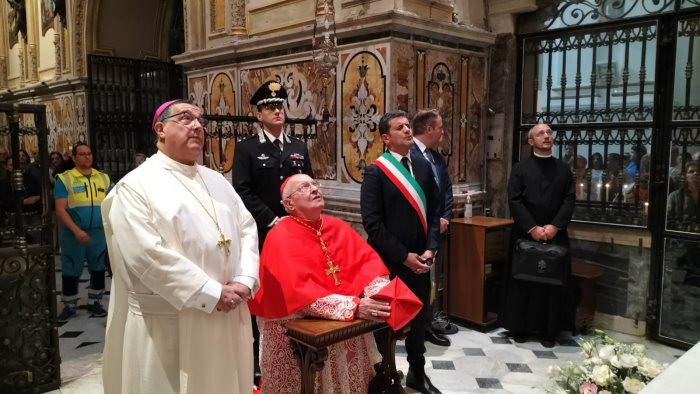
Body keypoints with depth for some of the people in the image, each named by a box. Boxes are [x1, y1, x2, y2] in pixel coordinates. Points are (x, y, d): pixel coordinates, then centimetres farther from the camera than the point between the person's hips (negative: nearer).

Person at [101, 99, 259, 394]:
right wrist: (212, 294, -18)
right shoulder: (135, 186, -8)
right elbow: (148, 255, -18)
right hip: (168, 324, -5)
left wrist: (245, 280, -10)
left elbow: (247, 228, 7)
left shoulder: (217, 181, 12)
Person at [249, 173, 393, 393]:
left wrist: (379, 295, -22)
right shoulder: (280, 237, -12)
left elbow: (368, 260, -1)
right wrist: (354, 307, -30)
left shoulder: (338, 227, 7)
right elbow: (298, 290, -23)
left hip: (346, 322, 5)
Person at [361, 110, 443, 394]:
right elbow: (372, 223, -15)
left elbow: (434, 211, 8)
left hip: (420, 259, 5)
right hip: (389, 261, -5)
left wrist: (430, 248, -4)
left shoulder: (423, 166, 6)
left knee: (418, 317, 18)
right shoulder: (376, 172, -10)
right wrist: (403, 256, -14)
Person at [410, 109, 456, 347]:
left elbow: (447, 191, 14)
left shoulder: (438, 157, 12)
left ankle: (434, 317, 30)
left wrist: (444, 218, 0)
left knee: (435, 276, 17)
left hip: (439, 227, 8)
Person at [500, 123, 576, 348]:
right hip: (525, 234, -2)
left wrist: (555, 226, -12)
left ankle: (549, 330, 15)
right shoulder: (520, 169, 2)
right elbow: (514, 201, -6)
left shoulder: (564, 169, 10)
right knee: (523, 281, 4)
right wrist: (532, 228, -15)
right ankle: (520, 327, 14)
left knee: (553, 282, 5)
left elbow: (569, 200, 2)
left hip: (555, 235, 2)